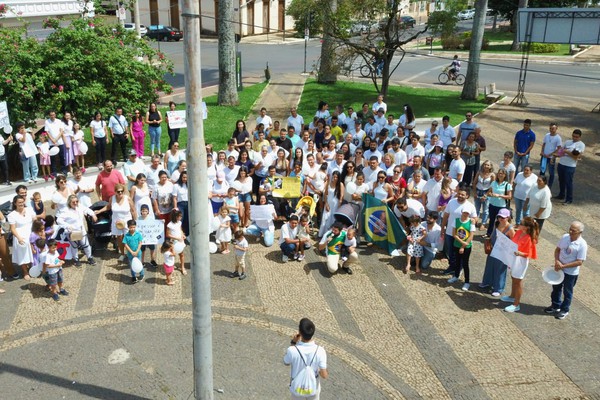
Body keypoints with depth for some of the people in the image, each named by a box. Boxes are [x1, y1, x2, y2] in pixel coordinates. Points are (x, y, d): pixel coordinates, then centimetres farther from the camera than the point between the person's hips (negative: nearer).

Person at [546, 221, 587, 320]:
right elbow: (557, 249, 3)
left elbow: (579, 262, -22)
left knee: (567, 292, 15)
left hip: (571, 273, -5)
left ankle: (564, 310, 36)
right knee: (556, 288, 22)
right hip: (559, 269, 5)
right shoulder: (565, 237, -9)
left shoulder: (582, 245, -24)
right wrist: (556, 261, -13)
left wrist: (563, 266, -22)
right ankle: (555, 306, 44)